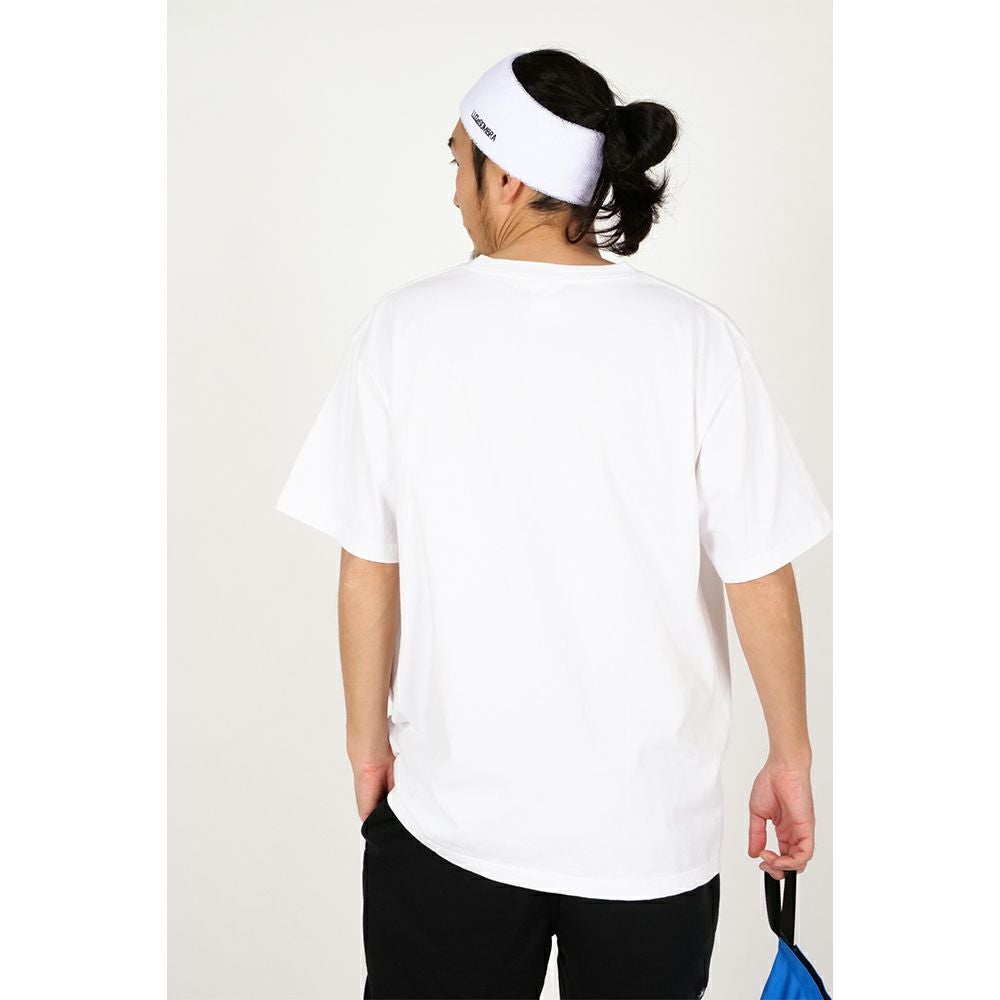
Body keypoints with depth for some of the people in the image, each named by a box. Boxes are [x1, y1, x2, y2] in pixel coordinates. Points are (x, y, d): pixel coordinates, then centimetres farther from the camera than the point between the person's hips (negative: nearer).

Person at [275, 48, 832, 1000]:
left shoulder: (404, 329, -10)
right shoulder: (693, 337, -11)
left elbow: (369, 569, -6)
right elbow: (760, 575, -8)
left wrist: (368, 742, 8)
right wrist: (790, 756, 5)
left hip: (450, 816, 0)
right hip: (650, 827, 1)